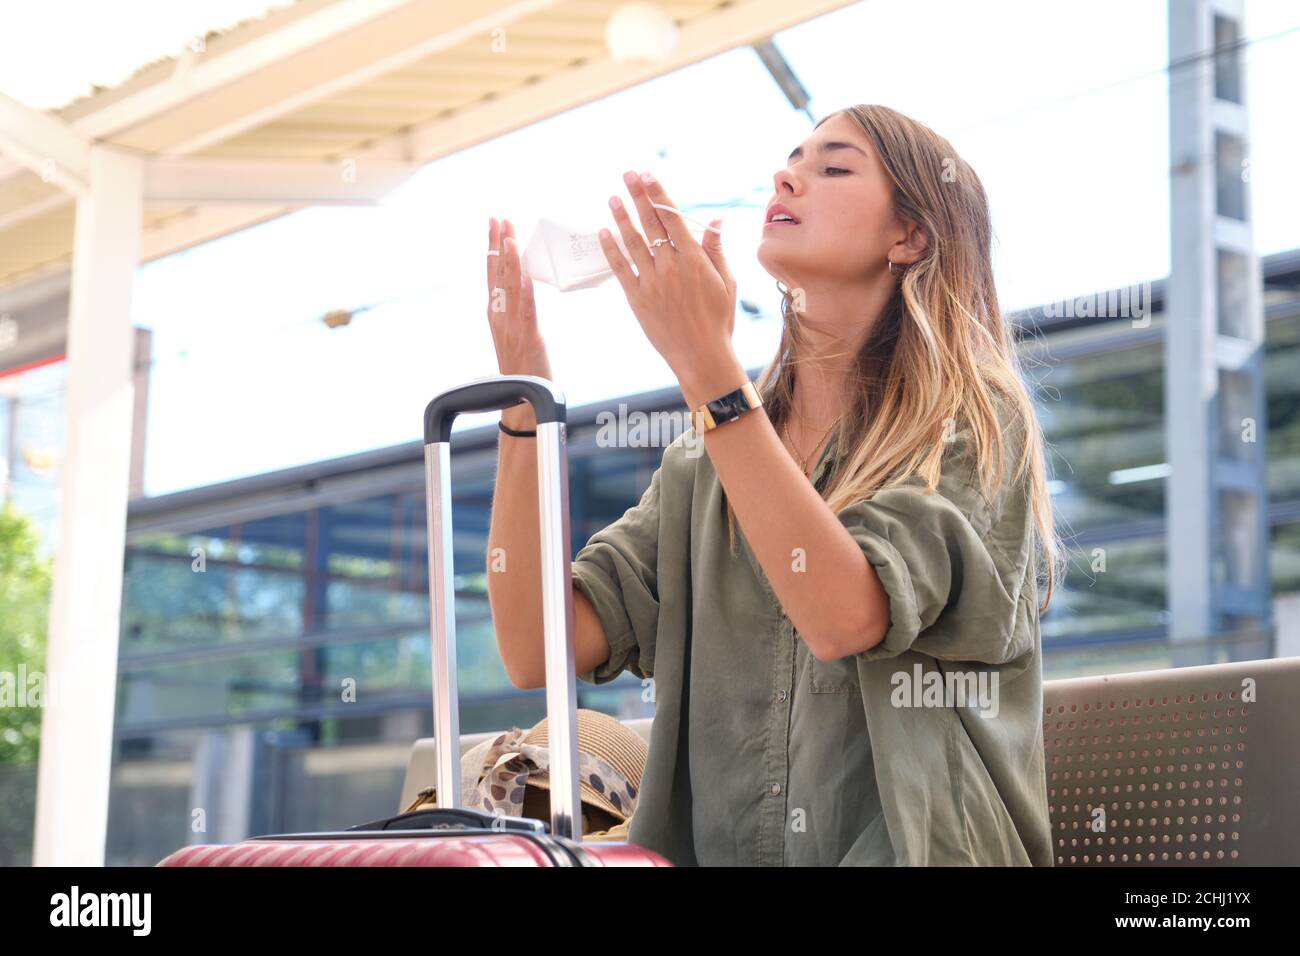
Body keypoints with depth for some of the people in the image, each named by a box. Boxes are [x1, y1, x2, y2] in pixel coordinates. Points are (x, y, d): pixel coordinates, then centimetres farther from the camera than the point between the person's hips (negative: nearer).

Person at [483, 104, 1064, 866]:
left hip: (917, 849, -3)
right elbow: (542, 650, 0)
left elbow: (844, 617, -17)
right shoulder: (701, 468, 12)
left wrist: (706, 362, -18)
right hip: (719, 850, 3)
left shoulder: (973, 432, 0)